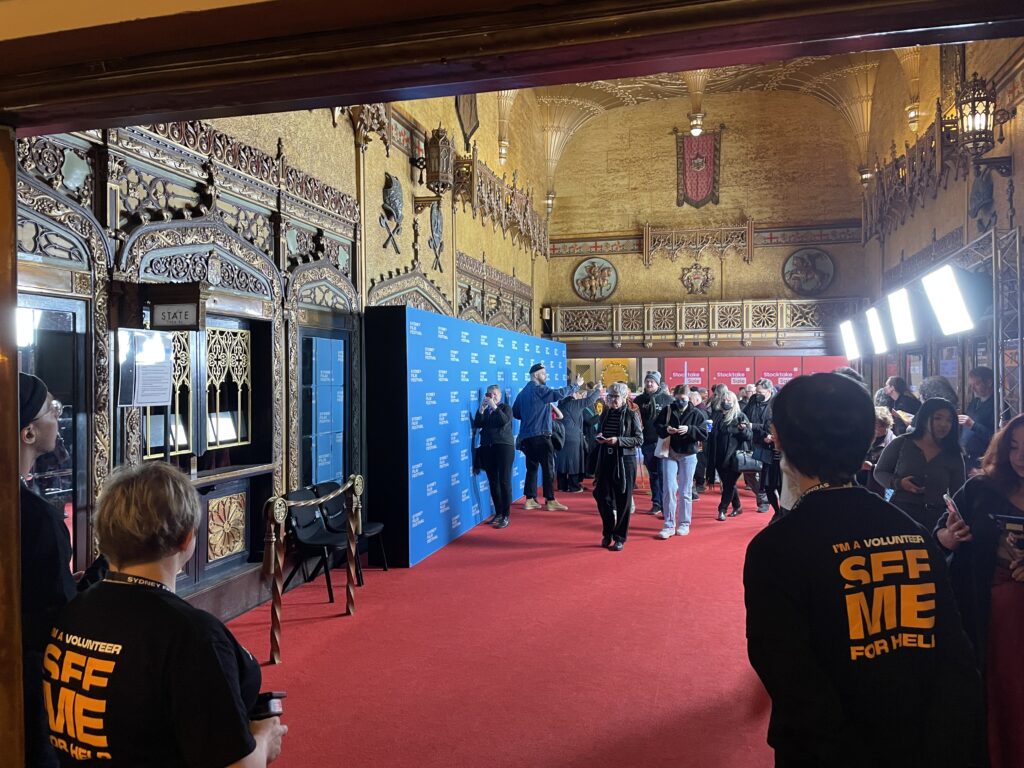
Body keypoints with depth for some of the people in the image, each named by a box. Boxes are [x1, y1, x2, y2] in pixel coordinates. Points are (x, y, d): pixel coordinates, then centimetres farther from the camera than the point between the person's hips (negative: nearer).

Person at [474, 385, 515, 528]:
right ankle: (498, 513, 15)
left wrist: (494, 407, -16)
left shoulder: (505, 407, 6)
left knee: (504, 481, -8)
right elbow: (477, 425, 0)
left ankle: (505, 516, -6)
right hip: (487, 448, 4)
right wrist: (481, 409, -10)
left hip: (504, 446, -4)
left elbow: (505, 421, -14)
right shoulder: (484, 410, 15)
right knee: (493, 482, 6)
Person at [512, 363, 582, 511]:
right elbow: (559, 394, -20)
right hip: (540, 435, -8)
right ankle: (550, 501, -2)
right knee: (548, 468, -3)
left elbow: (515, 412, 17)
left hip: (526, 436, 8)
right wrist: (576, 384, -10)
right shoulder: (539, 390, -9)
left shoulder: (523, 392, 15)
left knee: (532, 468, 11)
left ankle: (529, 500, 11)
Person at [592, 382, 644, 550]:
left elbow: (639, 440, -8)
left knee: (623, 501, 3)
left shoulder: (631, 415, -5)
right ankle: (607, 533, 23)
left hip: (625, 461, -4)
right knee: (603, 497, 4)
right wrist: (599, 438, -4)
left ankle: (620, 537, 15)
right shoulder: (605, 414, 9)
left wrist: (618, 440, -18)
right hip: (606, 461, 4)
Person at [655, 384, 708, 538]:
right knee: (668, 489, -4)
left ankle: (684, 524, 19)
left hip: (688, 455, -1)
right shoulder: (667, 411, 1)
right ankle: (669, 525, 3)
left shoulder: (696, 413, -2)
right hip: (669, 454, 1)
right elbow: (656, 427, 2)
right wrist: (666, 429, -19)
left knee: (685, 491, 7)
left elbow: (704, 434, -7)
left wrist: (689, 429, -23)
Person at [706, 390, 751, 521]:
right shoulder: (718, 415, 12)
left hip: (733, 457, -5)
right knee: (728, 483, 15)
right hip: (719, 457, 5)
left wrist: (743, 430, -28)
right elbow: (713, 434, 20)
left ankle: (722, 510, 4)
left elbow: (748, 436, -6)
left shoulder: (740, 416, -3)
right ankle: (737, 507, 30)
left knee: (729, 484, 0)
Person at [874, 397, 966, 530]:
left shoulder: (954, 455, 7)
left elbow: (958, 494, 11)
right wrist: (898, 483, -12)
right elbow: (879, 472, 7)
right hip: (902, 514, -2)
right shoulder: (901, 443, 1)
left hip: (937, 519, 2)